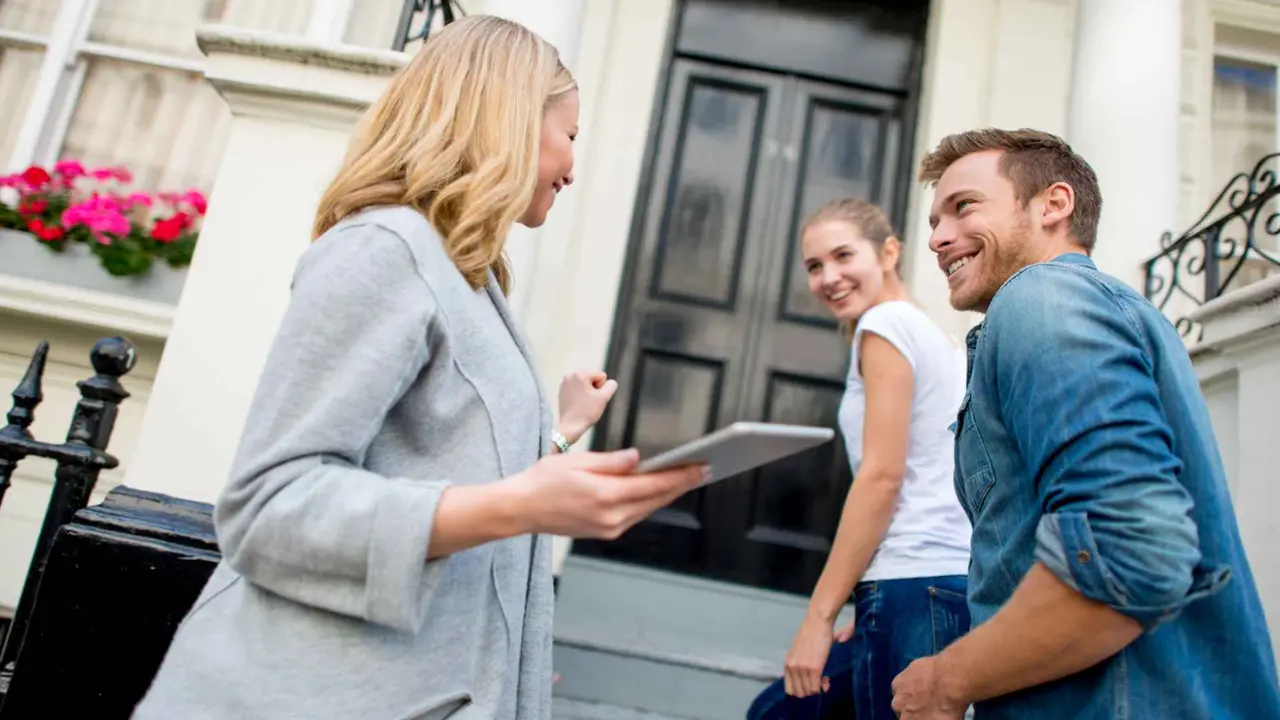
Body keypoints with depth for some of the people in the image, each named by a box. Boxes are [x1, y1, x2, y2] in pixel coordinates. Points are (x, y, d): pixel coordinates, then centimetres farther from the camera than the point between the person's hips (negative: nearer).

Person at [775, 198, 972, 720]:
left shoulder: (886, 322, -5)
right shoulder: (936, 336, 21)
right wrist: (868, 610, 20)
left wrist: (819, 616, -12)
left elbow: (882, 476, -14)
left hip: (916, 585, -9)